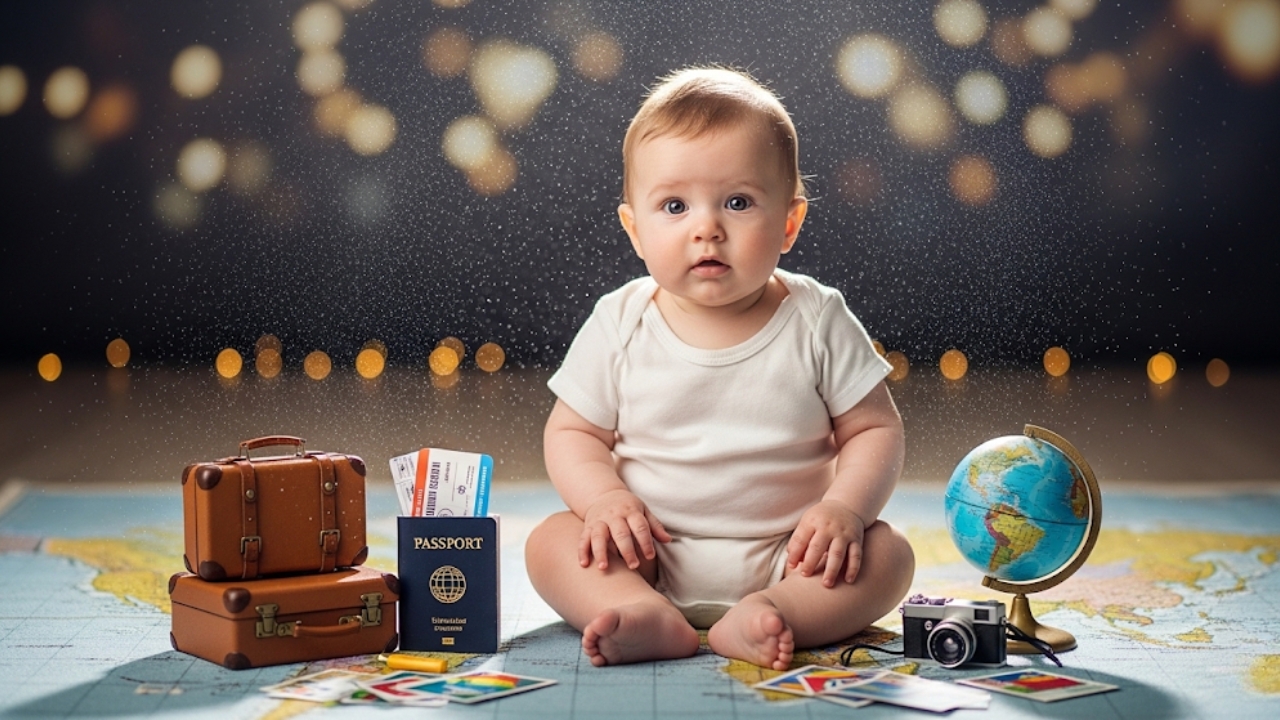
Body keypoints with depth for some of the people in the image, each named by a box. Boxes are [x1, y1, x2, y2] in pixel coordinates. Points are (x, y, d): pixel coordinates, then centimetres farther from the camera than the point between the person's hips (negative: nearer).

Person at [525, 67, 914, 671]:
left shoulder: (817, 321, -3)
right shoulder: (621, 323, -2)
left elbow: (875, 429, 0)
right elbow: (572, 432, 4)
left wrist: (845, 506, -18)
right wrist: (604, 497, -16)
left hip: (786, 561, 0)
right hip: (647, 558, 1)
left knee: (888, 554, -21)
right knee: (551, 541, -20)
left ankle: (773, 616, -39)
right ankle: (648, 618, -40)